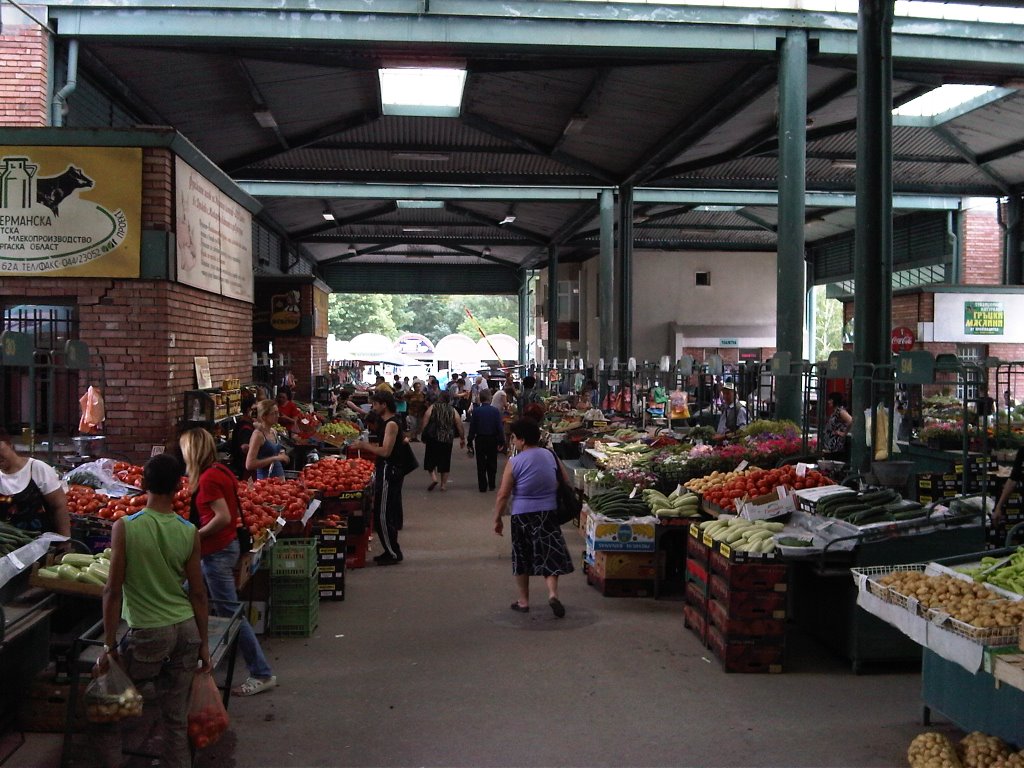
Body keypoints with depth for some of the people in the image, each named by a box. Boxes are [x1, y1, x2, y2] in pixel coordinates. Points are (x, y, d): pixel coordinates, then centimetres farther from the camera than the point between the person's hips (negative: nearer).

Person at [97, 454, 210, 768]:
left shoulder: (125, 527, -11)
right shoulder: (189, 532, -3)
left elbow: (113, 591, -10)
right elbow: (198, 593, 1)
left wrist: (109, 645, -2)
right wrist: (203, 643, 11)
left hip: (148, 634, -3)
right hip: (187, 630, 3)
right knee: (177, 718, 12)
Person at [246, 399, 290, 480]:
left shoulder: (273, 432, 9)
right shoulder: (258, 434, -13)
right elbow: (249, 464, -20)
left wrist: (281, 456, 7)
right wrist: (275, 458, -20)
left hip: (280, 477, 7)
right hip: (266, 479, -7)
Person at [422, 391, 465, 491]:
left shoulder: (432, 408, -4)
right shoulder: (453, 411, 0)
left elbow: (424, 424, -6)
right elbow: (460, 426, 3)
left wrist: (424, 436, 6)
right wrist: (462, 439, 15)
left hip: (433, 438, -2)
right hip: (447, 440, 2)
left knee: (430, 460, 12)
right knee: (445, 461, 11)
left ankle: (433, 477, -7)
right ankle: (444, 484, 14)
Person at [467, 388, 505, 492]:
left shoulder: (476, 411, -8)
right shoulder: (495, 411, -10)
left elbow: (472, 427, -5)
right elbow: (500, 427, -9)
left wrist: (470, 440, 3)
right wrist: (501, 441, -1)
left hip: (480, 440, 0)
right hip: (492, 440, 0)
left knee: (481, 464, 8)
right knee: (492, 463, 14)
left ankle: (482, 487, 9)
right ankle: (491, 485, 19)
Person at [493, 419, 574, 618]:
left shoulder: (515, 462, -11)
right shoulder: (550, 456, 1)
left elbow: (503, 494, -10)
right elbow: (566, 483, 8)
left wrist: (497, 519, 0)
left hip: (522, 515, -2)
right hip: (548, 512, 3)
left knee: (522, 558, 12)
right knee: (550, 555, 6)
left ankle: (523, 601, 20)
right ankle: (553, 593, -15)